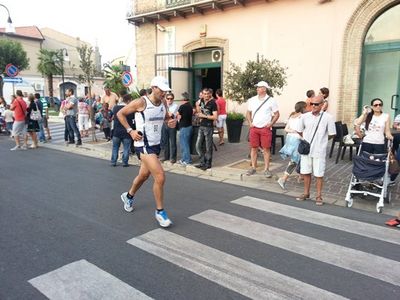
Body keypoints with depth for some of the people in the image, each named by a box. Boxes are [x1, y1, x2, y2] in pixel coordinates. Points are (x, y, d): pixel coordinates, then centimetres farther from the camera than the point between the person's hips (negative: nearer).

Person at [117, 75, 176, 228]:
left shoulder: (163, 103, 3)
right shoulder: (141, 102, -15)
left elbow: (166, 117, 22)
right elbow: (120, 114, -5)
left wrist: (171, 121, -1)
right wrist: (130, 131, -14)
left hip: (156, 144, 8)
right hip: (144, 145, -8)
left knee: (144, 175, 22)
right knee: (160, 177, -17)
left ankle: (129, 196, 50)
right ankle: (160, 212, 1)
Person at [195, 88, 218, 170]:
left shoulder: (213, 103, -11)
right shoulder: (201, 101, 8)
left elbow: (215, 117, -17)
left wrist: (204, 116, -13)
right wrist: (199, 115, 13)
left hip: (208, 127, -7)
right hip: (201, 126, 7)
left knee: (208, 147, 2)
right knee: (198, 145, 9)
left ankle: (208, 164, 14)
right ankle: (202, 162, 21)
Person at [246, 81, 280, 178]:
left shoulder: (271, 101, -1)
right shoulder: (252, 100, 8)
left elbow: (276, 114, 3)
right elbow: (248, 113, 16)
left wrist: (271, 123, -9)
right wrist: (250, 123, 1)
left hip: (266, 129, -3)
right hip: (254, 128, 3)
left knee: (266, 148, 0)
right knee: (254, 148, 6)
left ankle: (266, 169, 7)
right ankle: (253, 167, 16)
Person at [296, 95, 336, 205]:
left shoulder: (328, 117, -7)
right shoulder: (305, 116, 0)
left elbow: (332, 134, 0)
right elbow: (299, 131, 14)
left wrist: (321, 140, 7)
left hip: (319, 151, -3)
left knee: (319, 174, 4)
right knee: (306, 172, 12)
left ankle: (318, 196, 18)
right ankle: (306, 193, 27)